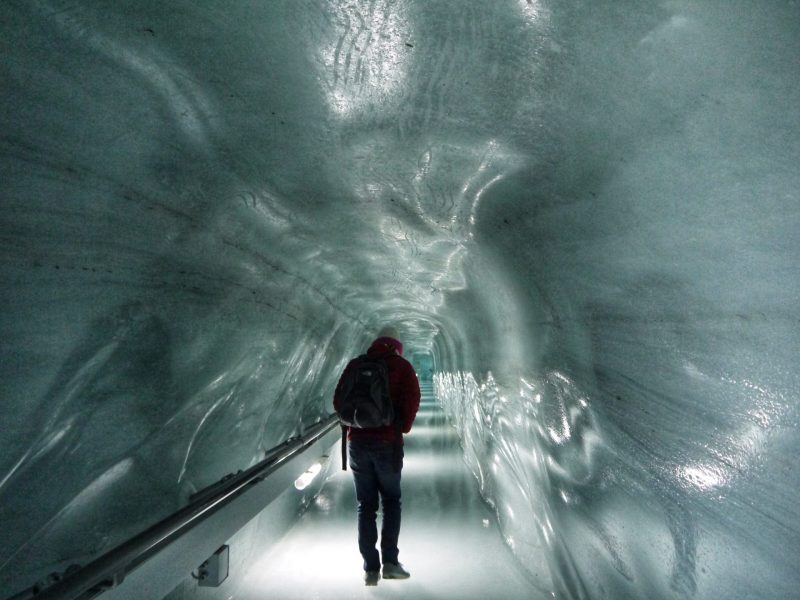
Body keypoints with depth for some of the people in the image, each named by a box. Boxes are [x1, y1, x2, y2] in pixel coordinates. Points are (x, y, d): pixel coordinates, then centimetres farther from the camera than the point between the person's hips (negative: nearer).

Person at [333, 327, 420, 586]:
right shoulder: (401, 365, 1)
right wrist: (403, 428, 3)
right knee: (391, 501, 15)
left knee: (365, 505, 12)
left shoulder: (355, 364, 9)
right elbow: (412, 401, -10)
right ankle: (390, 561, 9)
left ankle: (371, 568, 13)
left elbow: (337, 401, 7)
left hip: (357, 441, 2)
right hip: (388, 442, -2)